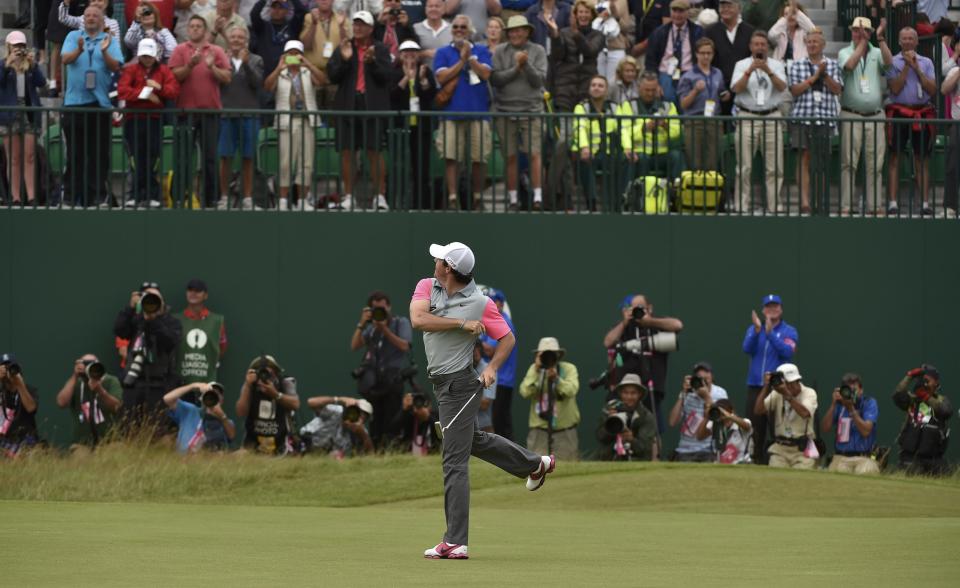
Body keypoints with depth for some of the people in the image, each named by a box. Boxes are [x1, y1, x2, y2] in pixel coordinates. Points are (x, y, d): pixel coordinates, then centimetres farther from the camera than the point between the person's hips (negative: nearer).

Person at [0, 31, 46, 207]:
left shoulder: (30, 65, 8)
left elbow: (41, 83, -3)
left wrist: (34, 65, -17)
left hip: (30, 113, 1)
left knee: (30, 157, -3)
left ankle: (31, 197, -7)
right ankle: (15, 198, -1)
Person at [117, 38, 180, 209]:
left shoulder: (163, 70, 9)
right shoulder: (131, 69, 5)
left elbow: (175, 91, -2)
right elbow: (122, 91, -10)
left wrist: (159, 87, -17)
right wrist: (145, 92, -12)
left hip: (155, 119, 1)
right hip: (134, 119, -1)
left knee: (153, 158, -1)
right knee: (137, 159, 0)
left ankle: (152, 196, 2)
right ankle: (137, 196, 3)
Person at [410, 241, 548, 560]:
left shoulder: (481, 304, -13)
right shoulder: (427, 287, -1)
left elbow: (508, 338, -3)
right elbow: (418, 319, -17)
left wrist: (492, 367, -19)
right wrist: (462, 323, -20)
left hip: (459, 386, -8)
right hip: (442, 383, 8)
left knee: (454, 462, -9)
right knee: (473, 440, 27)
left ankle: (455, 543, -9)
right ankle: (536, 464, 49)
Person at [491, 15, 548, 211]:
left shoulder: (537, 51, 3)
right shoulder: (500, 52, 4)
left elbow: (539, 80, -4)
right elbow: (495, 79, -5)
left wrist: (526, 64, -17)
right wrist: (516, 68, -11)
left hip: (531, 110, -1)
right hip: (505, 110, 1)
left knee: (534, 153, -9)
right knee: (510, 157, 4)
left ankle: (538, 196, -7)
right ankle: (513, 199, 10)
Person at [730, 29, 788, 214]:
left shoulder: (776, 65, 10)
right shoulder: (742, 65, 7)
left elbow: (782, 87, -6)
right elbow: (737, 88, -7)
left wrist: (769, 72, -21)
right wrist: (749, 71, -20)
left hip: (771, 117, 1)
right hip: (747, 118, -1)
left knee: (774, 167, -2)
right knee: (744, 167, -3)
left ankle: (775, 206, 2)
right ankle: (743, 207, 0)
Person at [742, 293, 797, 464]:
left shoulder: (789, 331, 5)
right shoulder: (753, 329, 14)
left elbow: (787, 352, -12)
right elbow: (747, 349, -2)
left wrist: (770, 332, -19)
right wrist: (757, 330, -16)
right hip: (755, 386, 3)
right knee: (754, 427, 0)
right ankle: (755, 461, 4)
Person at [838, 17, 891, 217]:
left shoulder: (877, 53, 9)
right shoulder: (845, 52, 4)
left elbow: (888, 62, -12)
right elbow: (850, 65, -17)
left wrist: (880, 38, -22)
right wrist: (863, 42, -17)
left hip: (875, 116, 2)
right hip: (851, 116, -2)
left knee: (875, 164, 2)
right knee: (849, 163, -4)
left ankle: (874, 206, 5)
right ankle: (845, 206, -3)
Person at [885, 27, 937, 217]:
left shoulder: (926, 62, 11)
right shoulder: (893, 62, 3)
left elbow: (932, 89, 2)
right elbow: (895, 88, -8)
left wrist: (917, 69, -5)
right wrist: (907, 66, -8)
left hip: (922, 114, 2)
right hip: (899, 113, -2)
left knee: (922, 158, 3)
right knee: (895, 158, -3)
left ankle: (925, 203, 4)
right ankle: (893, 202, -2)